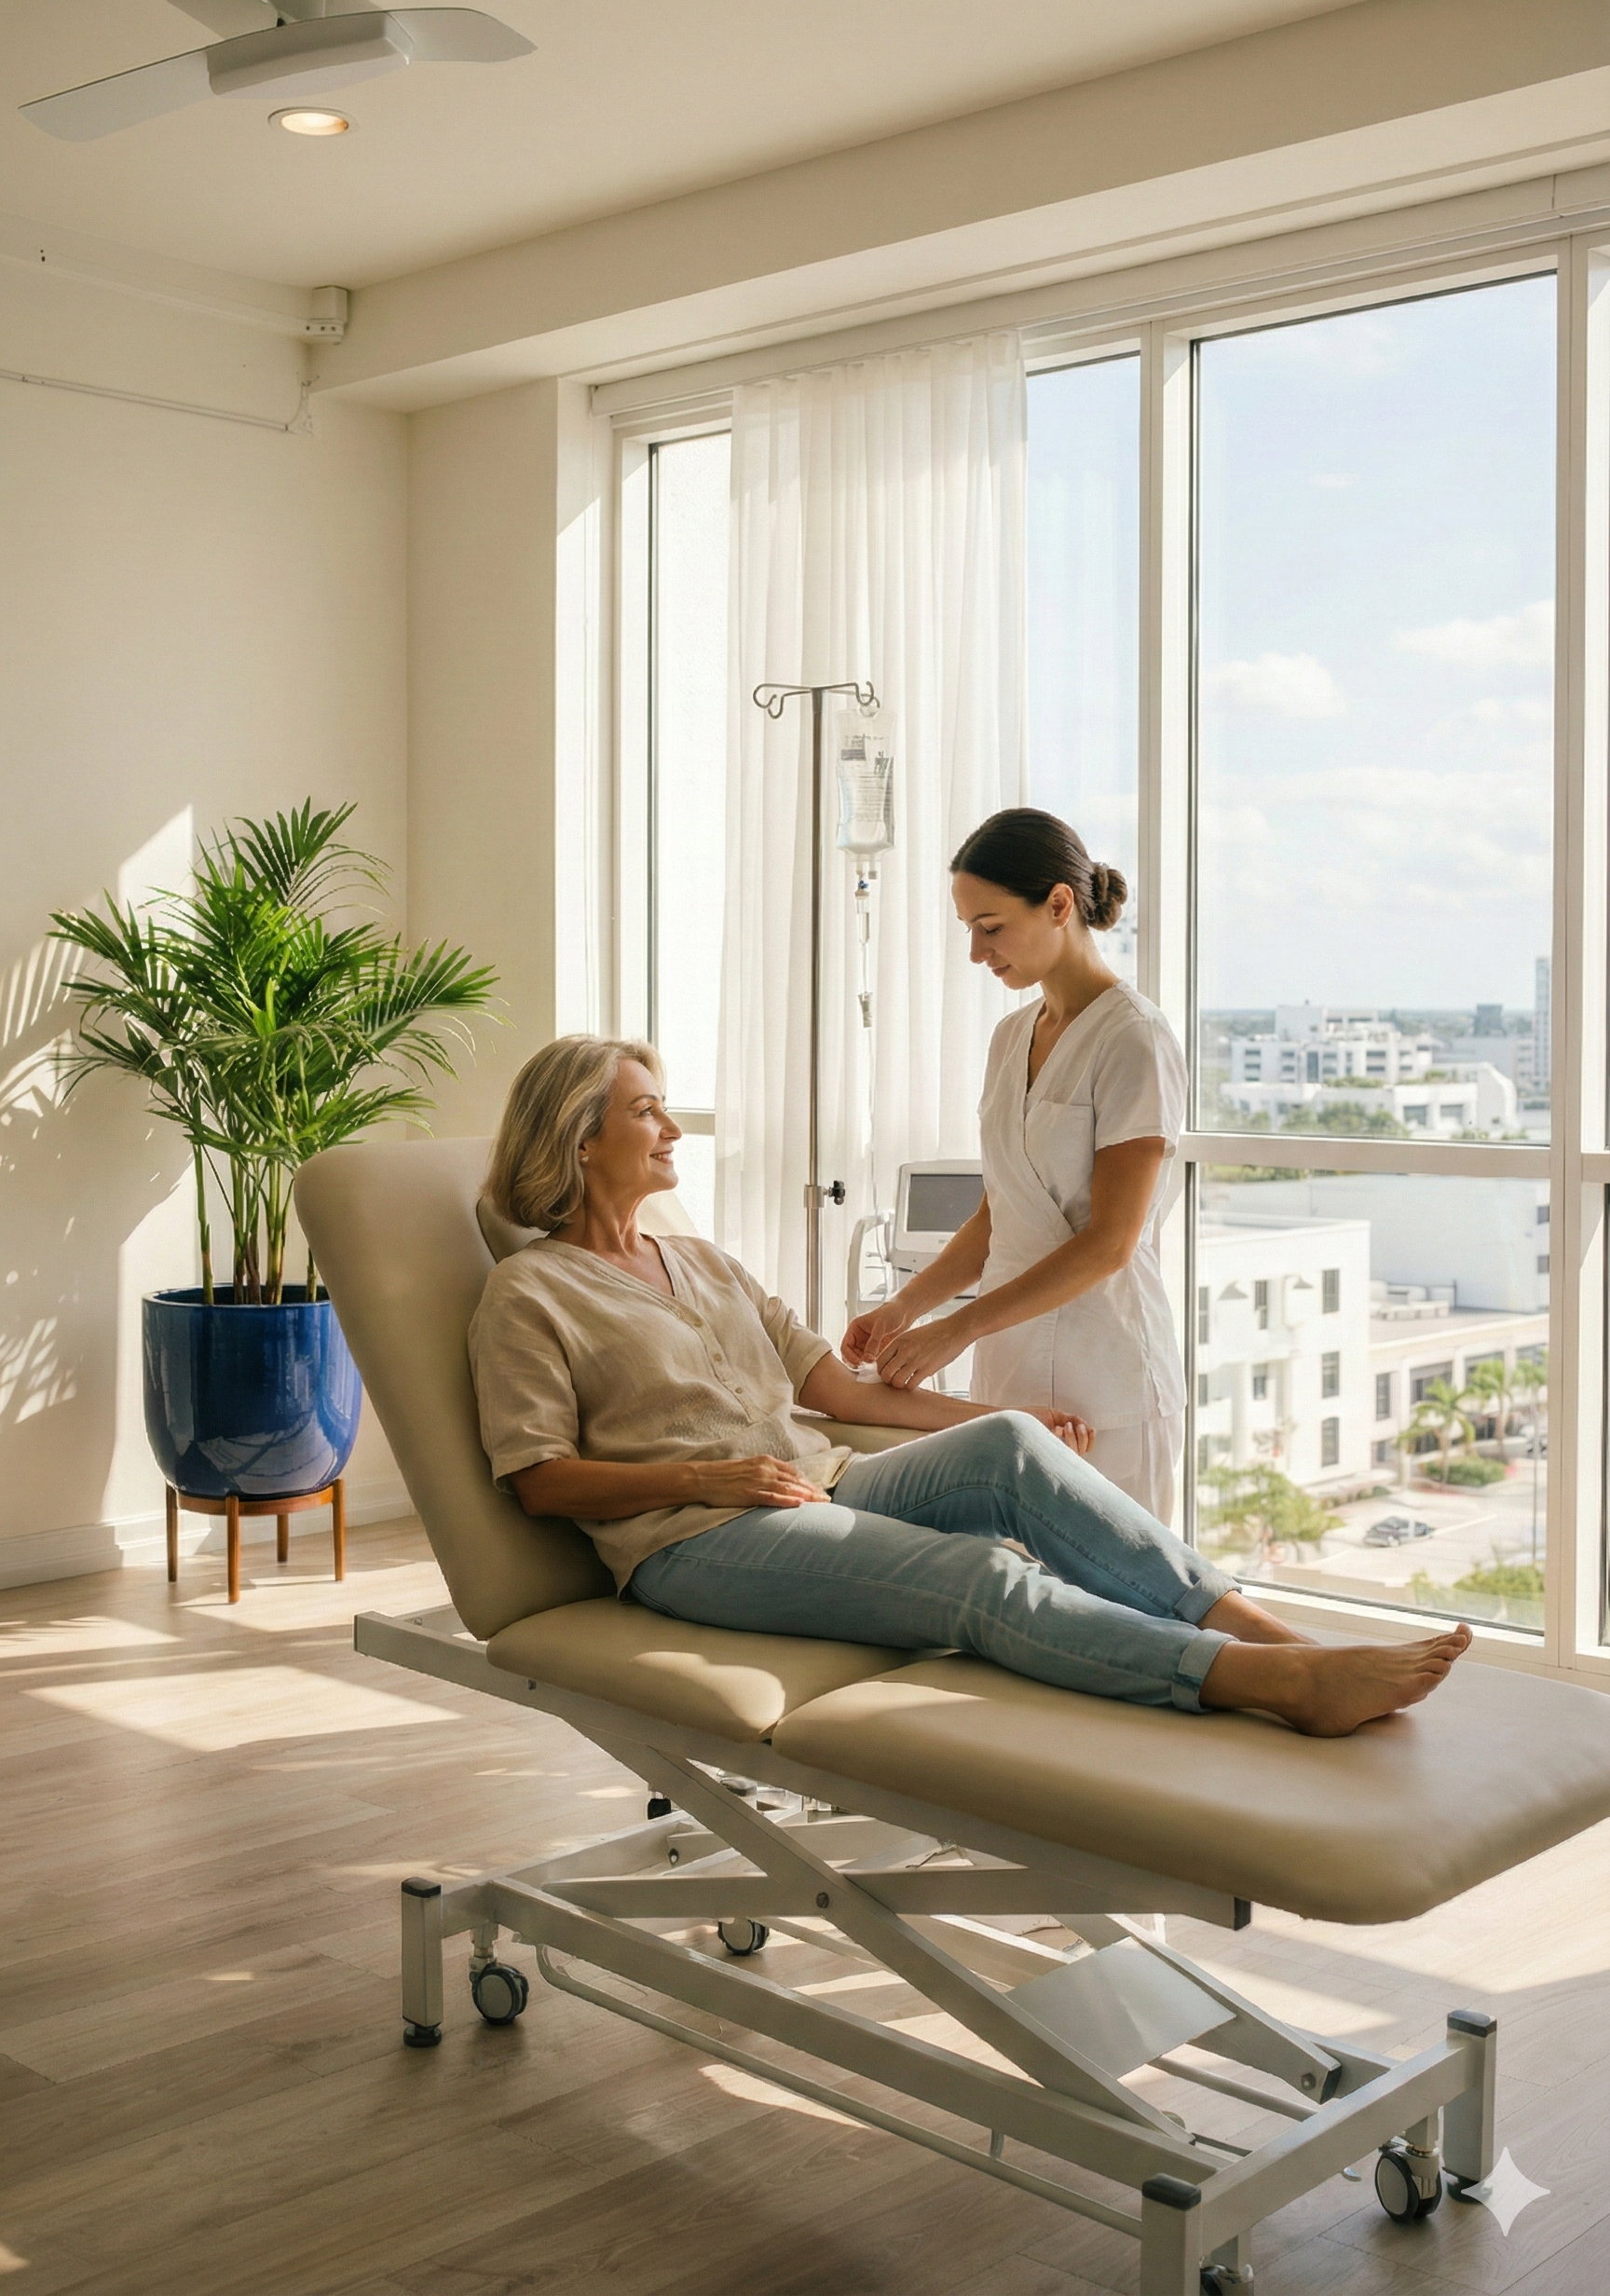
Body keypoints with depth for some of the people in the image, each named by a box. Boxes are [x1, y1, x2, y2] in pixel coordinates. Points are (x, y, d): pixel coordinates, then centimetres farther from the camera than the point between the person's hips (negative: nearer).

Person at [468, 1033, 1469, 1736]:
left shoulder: (702, 1261, 22)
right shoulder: (528, 1294, 2)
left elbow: (835, 1382, 19)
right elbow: (540, 1479, -6)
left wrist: (994, 1420, 10)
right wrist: (705, 1476, -17)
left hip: (819, 1492, 7)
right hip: (695, 1543, -7)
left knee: (1008, 1448, -22)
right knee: (979, 1576, -28)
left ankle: (1243, 1619, -32)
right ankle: (1289, 1682, -42)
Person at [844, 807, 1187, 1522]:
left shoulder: (1133, 1040, -11)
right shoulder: (1011, 1038, 12)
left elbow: (1109, 1242, -16)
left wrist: (957, 1329, -17)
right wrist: (905, 1307, 3)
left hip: (1105, 1385, -7)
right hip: (1010, 1370, 7)